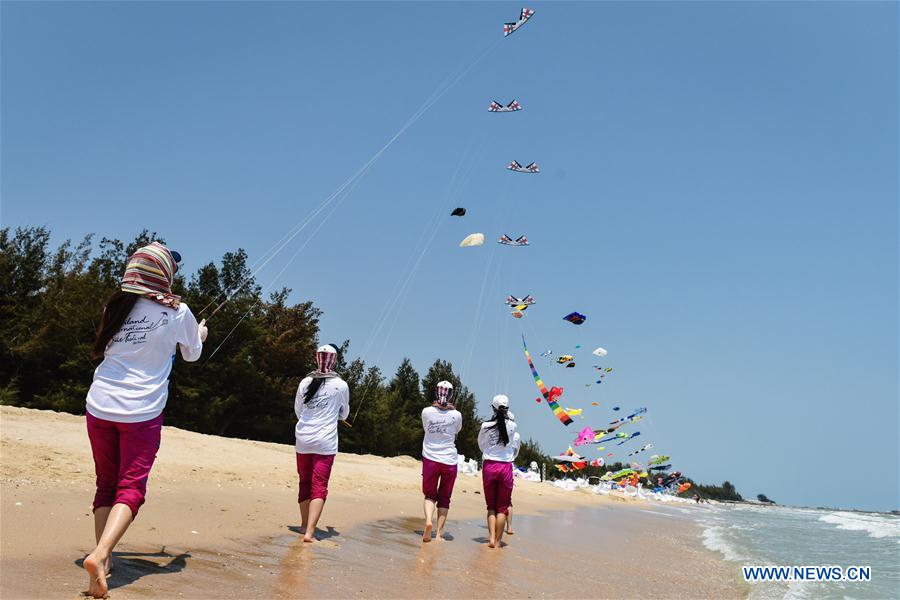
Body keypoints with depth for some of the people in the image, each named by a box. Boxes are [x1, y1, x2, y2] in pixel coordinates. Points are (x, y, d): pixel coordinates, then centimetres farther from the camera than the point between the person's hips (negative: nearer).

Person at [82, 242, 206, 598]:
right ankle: (100, 554, -20)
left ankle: (103, 558, 14)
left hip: (100, 406, 4)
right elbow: (191, 355, 11)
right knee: (131, 488, -1)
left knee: (105, 485, 15)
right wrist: (200, 335, 32)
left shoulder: (115, 305, 6)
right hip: (142, 412, -4)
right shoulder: (176, 312, -5)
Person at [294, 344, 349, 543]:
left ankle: (304, 525, 29)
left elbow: (297, 410, 14)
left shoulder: (305, 382, 3)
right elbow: (344, 414, 12)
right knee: (319, 487, -3)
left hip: (303, 439, 3)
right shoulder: (341, 385, -4)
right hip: (325, 442, -3)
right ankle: (309, 532, -13)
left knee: (305, 483, 17)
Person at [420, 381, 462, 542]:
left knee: (429, 495, 13)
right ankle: (439, 533, 8)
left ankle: (428, 520, -14)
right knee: (444, 499, 13)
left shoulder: (427, 412, -4)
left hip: (430, 460, 0)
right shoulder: (456, 415, -4)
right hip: (449, 461, 0)